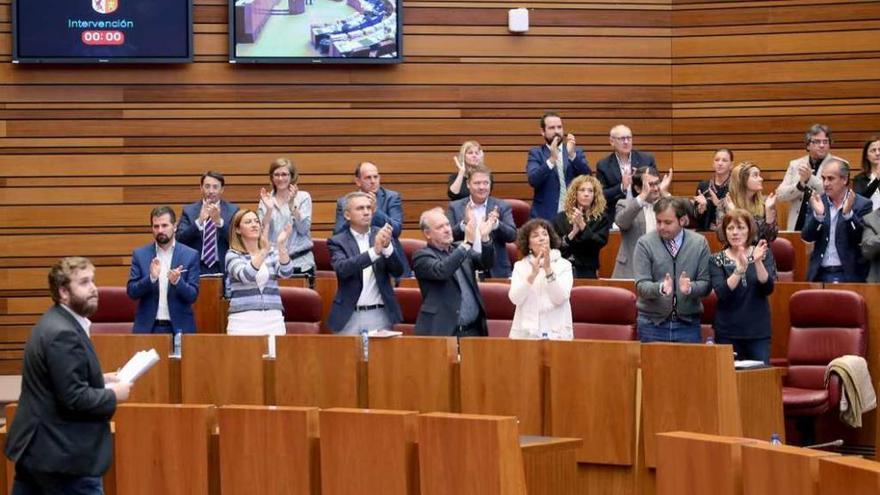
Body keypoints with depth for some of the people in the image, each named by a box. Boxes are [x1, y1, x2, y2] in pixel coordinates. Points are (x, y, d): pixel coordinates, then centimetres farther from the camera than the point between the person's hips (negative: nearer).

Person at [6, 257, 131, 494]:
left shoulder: (56, 324, 12)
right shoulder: (63, 334, -21)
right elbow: (74, 398, -25)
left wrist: (100, 380, 11)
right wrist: (113, 395, -11)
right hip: (64, 454, -10)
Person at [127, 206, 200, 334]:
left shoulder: (191, 255, 1)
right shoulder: (140, 254, 4)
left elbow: (193, 296, -2)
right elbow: (131, 292, -1)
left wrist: (177, 281, -21)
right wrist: (151, 278, -18)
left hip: (179, 327, -1)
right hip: (147, 327, 1)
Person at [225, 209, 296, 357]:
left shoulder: (273, 252, 11)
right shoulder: (233, 255, 1)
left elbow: (286, 273, -7)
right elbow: (246, 276, -18)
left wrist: (281, 246, -22)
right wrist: (264, 251, -30)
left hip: (273, 320, 3)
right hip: (243, 320, -3)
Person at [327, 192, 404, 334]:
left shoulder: (381, 235, 8)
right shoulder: (337, 242, 1)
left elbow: (398, 271, 0)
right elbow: (342, 268, -17)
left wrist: (387, 246, -19)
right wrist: (374, 251, -28)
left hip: (380, 316, 2)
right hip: (350, 317, -2)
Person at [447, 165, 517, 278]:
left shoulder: (502, 206, 6)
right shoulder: (455, 207, 6)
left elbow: (512, 236, -4)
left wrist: (496, 223, -23)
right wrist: (464, 223, -21)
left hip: (496, 271, 0)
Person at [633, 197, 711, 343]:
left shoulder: (699, 243, 1)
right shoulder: (645, 243, -3)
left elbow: (706, 284, -1)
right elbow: (641, 285, -9)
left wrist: (690, 288, -22)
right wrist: (660, 288, -29)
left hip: (688, 323, 1)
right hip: (652, 322, -1)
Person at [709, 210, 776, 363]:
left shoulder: (763, 254, 5)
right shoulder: (717, 260, 2)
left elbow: (768, 289, -7)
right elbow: (722, 293, -13)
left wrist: (758, 262, -21)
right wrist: (741, 268, -24)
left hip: (759, 332, 1)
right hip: (727, 333, 0)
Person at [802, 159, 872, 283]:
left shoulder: (862, 204, -1)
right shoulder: (817, 204, 7)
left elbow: (863, 238, -11)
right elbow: (807, 236, -2)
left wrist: (848, 214, -24)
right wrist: (818, 215, -19)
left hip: (850, 275, -2)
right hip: (820, 275, 3)